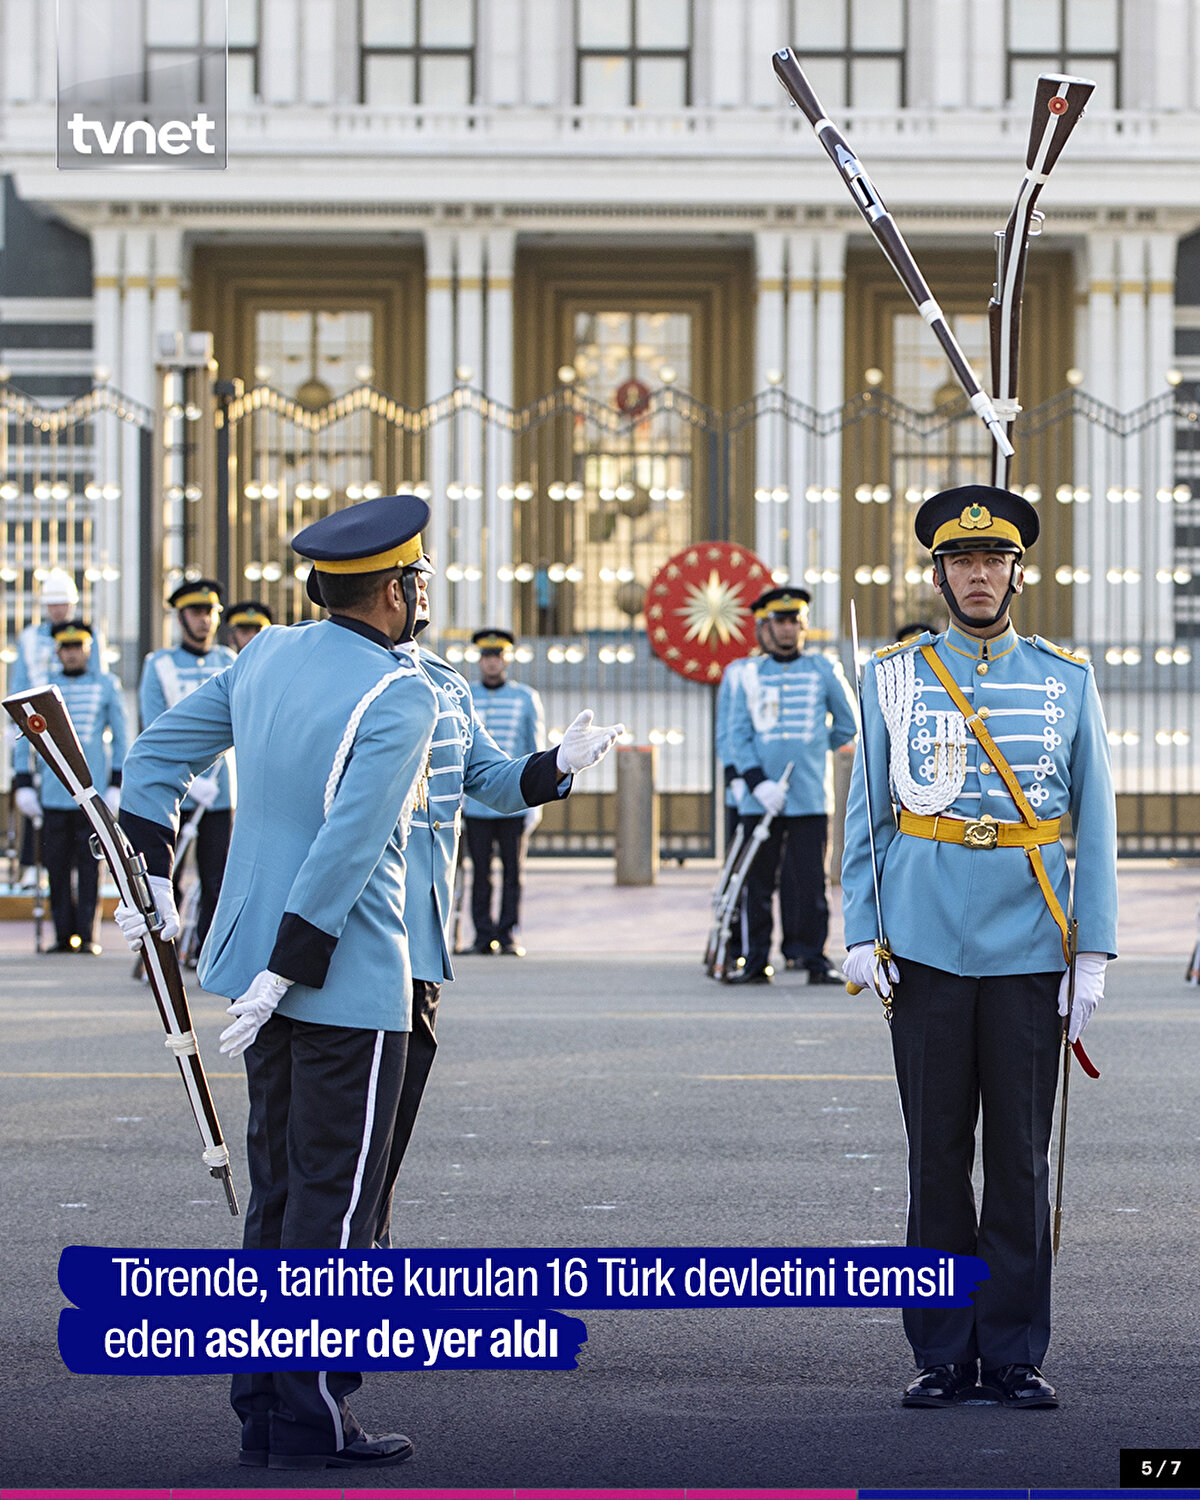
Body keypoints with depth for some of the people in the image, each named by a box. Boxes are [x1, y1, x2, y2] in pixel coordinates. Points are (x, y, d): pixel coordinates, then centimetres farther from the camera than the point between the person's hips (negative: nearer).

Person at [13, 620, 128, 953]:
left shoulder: (106, 685, 7)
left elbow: (121, 738, 10)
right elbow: (25, 738, 12)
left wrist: (117, 786, 3)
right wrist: (23, 785, 5)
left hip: (92, 795, -1)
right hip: (53, 796, 1)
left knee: (89, 864, -3)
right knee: (57, 865, 1)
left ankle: (87, 935, 2)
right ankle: (64, 935, 7)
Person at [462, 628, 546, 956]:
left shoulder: (525, 698, 6)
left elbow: (536, 750, 8)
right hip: (475, 802, 0)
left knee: (513, 870, 0)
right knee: (480, 871, 0)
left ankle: (508, 935, 6)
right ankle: (484, 936, 6)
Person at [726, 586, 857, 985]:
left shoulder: (823, 670, 7)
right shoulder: (749, 675, 7)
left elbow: (848, 726, 17)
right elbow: (738, 735, 3)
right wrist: (758, 782, -9)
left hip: (810, 798, -1)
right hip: (761, 798, 1)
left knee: (810, 881, -3)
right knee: (758, 883, 3)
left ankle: (814, 958, 4)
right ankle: (756, 962, 9)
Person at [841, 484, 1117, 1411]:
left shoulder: (1068, 682, 6)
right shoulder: (895, 679, 6)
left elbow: (1094, 823, 7)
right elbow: (865, 817, 8)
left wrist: (1094, 950, 0)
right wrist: (861, 934, 0)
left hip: (1029, 953, 0)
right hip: (926, 951, 0)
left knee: (1021, 1159, 2)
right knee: (938, 1157, 3)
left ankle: (1014, 1355, 10)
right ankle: (944, 1356, 11)